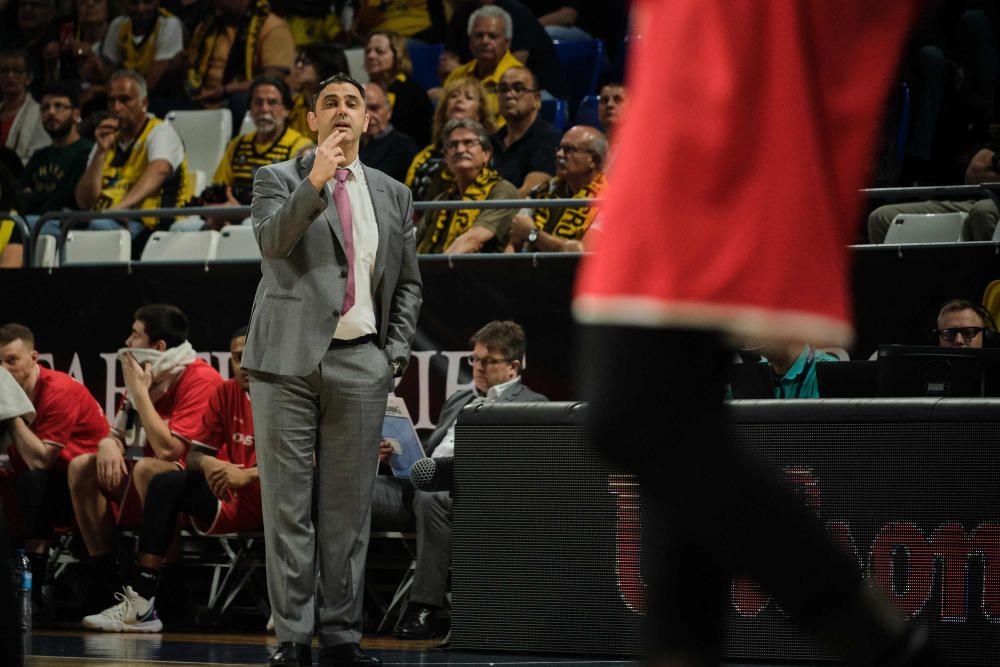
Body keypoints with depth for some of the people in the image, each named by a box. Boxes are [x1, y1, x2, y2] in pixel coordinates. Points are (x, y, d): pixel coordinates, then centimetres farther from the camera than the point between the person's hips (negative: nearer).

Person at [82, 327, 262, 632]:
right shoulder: (226, 394, 10)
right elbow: (194, 453, 9)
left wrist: (249, 475, -31)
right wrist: (207, 463, -15)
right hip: (231, 504, 5)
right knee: (166, 484, -15)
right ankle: (140, 604, -24)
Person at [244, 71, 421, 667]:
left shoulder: (392, 195, 17)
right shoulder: (279, 180, 6)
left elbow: (408, 283, 21)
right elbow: (272, 240, -14)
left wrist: (396, 353, 8)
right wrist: (316, 182, -26)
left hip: (361, 364, 3)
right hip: (289, 358, -3)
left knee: (350, 506, 2)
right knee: (288, 503, -3)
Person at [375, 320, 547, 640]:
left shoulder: (531, 405, 10)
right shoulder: (459, 400, 33)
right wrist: (393, 453, 11)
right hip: (417, 483, 7)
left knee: (431, 497, -41)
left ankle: (425, 609, -36)